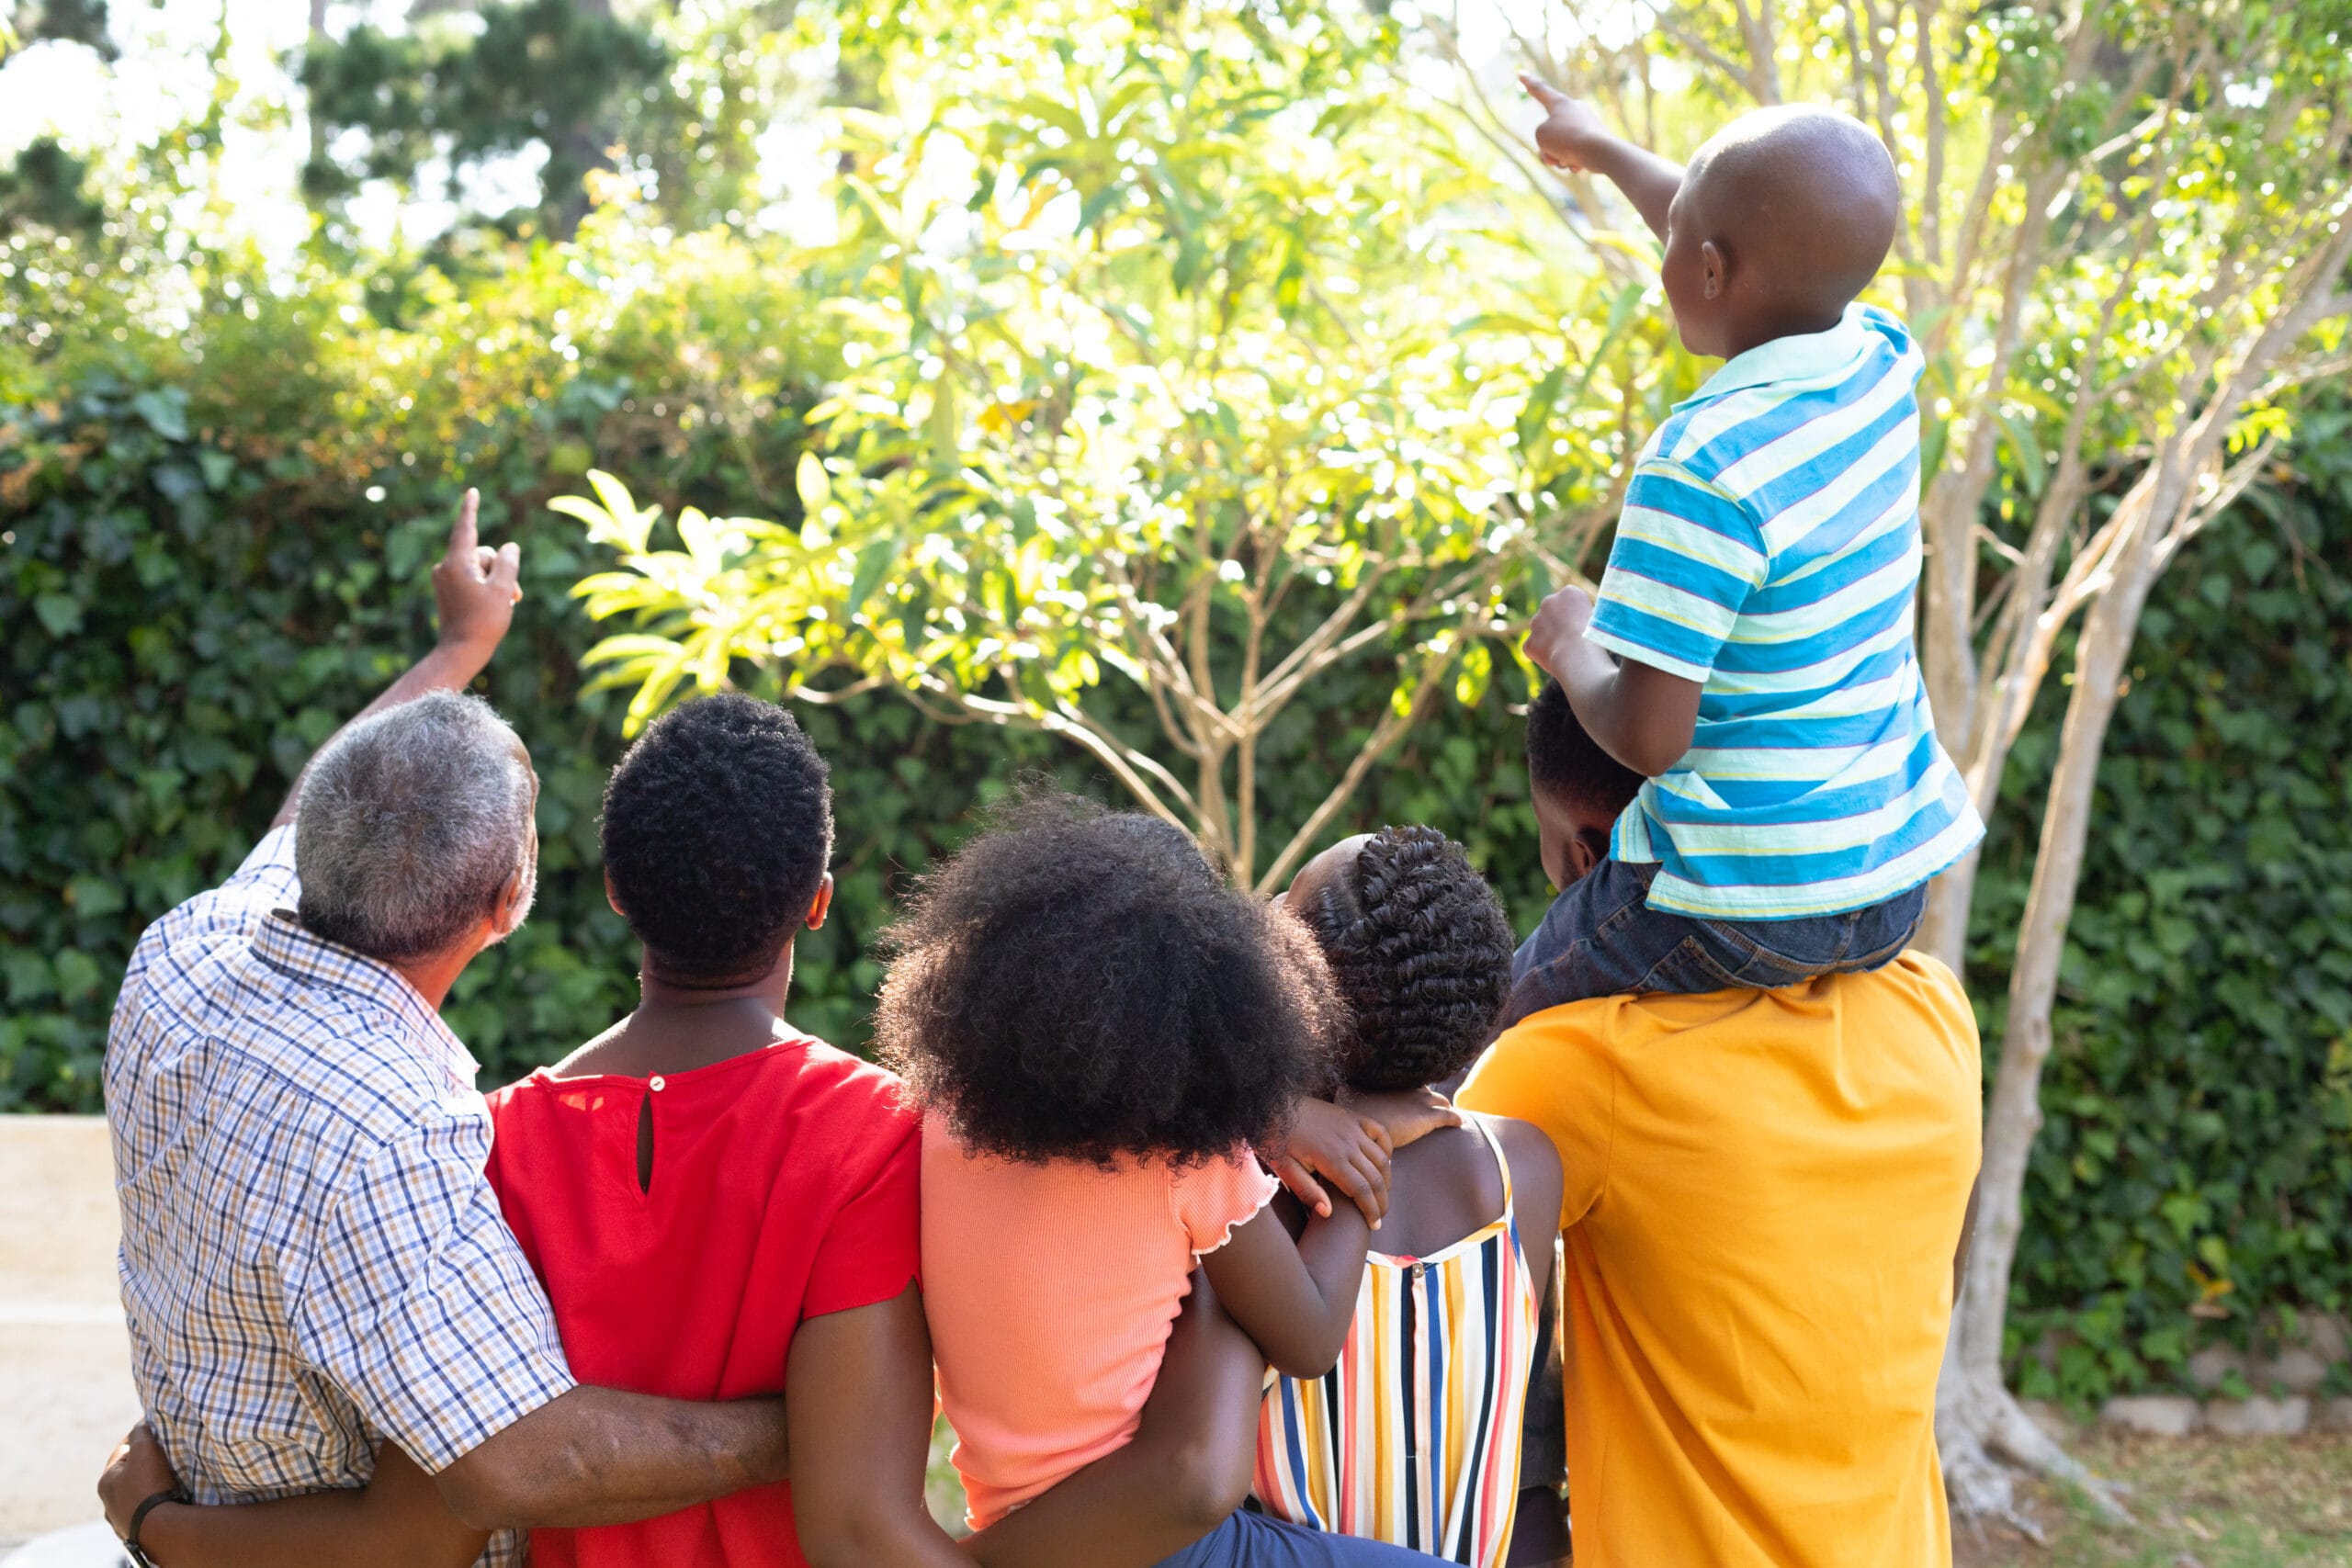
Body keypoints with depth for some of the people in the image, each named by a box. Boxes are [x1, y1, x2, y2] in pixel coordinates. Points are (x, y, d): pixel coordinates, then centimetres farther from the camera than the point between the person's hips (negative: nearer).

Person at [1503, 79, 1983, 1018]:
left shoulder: (1703, 467, -25)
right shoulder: (1881, 363, -2)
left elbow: (1645, 737, -23)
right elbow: (1768, 248, 20)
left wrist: (1570, 646, -2)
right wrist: (1602, 149, 34)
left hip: (1744, 916, -8)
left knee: (1515, 1028, 15)